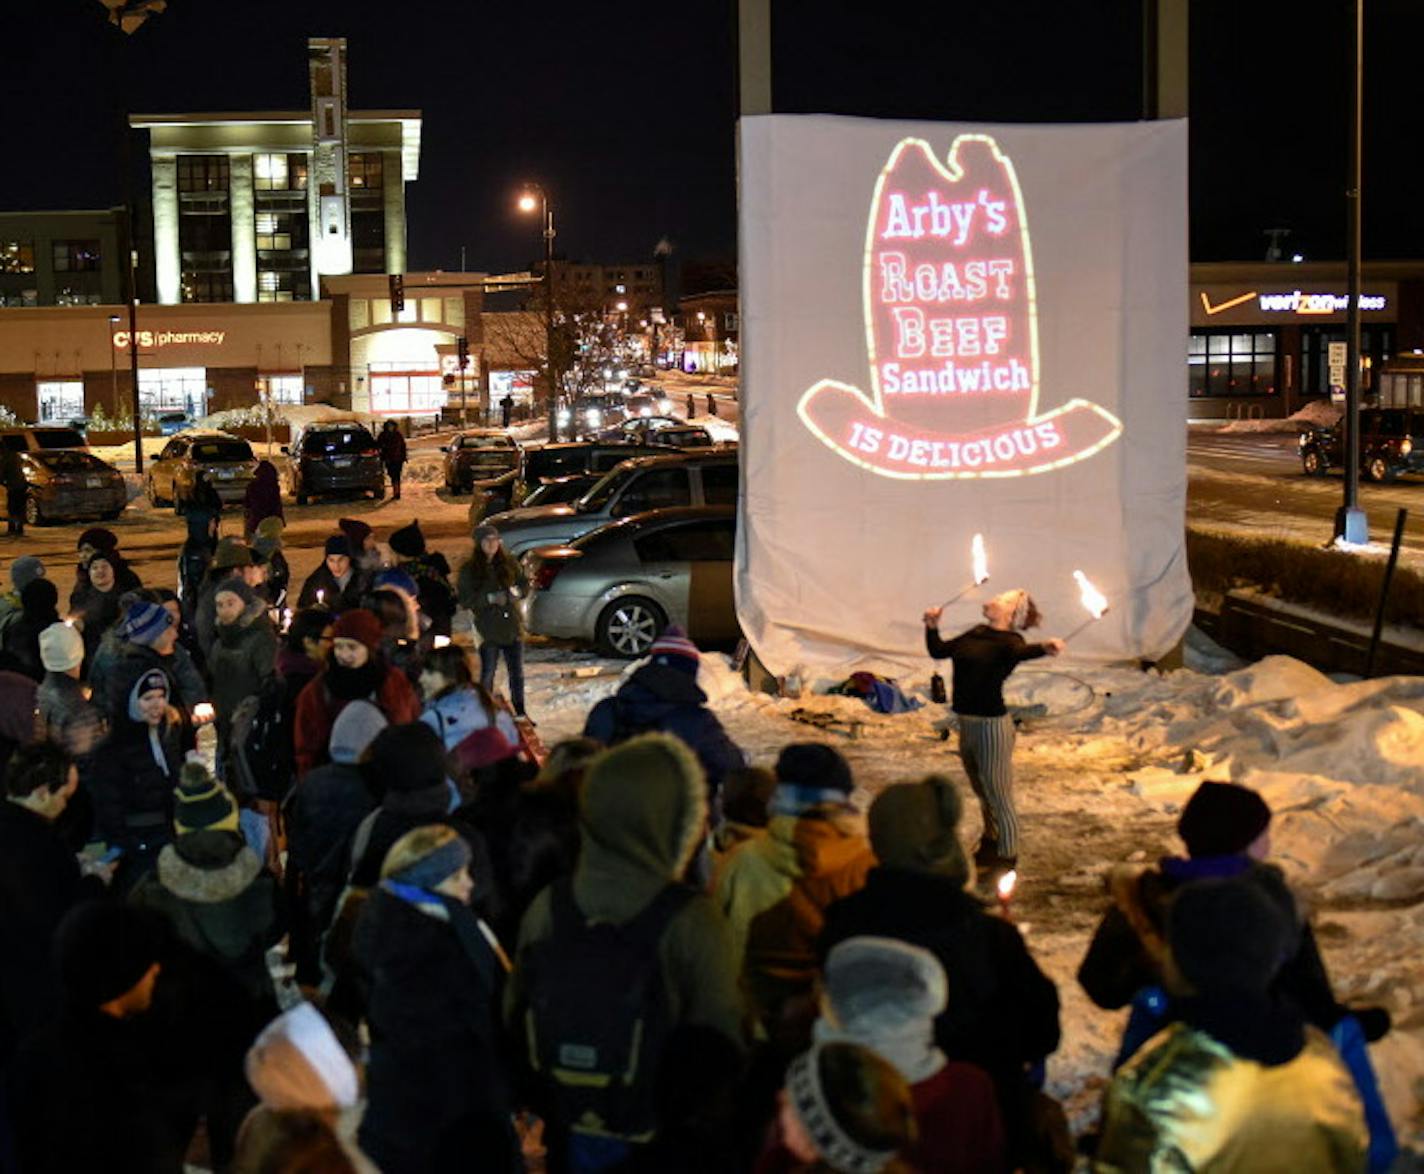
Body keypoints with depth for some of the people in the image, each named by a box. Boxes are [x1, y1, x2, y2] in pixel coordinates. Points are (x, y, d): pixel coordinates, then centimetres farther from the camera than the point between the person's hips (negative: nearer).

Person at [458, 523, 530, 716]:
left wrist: (516, 591, -9)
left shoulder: (509, 563, 3)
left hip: (513, 627, 4)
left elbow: (525, 583, 14)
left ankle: (520, 713, 25)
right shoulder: (469, 570, -6)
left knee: (517, 672, 12)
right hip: (488, 631, -3)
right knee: (487, 674, 1)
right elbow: (464, 600, -9)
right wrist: (490, 598, -20)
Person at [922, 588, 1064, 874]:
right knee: (982, 792, 26)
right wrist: (932, 627, 3)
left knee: (999, 796, 5)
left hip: (992, 725, -8)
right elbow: (938, 651, 18)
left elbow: (1021, 652, -39)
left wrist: (1044, 648, -59)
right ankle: (991, 841, 47)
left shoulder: (1009, 642, -15)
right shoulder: (976, 634, 8)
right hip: (967, 724, 8)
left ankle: (1007, 857, 22)